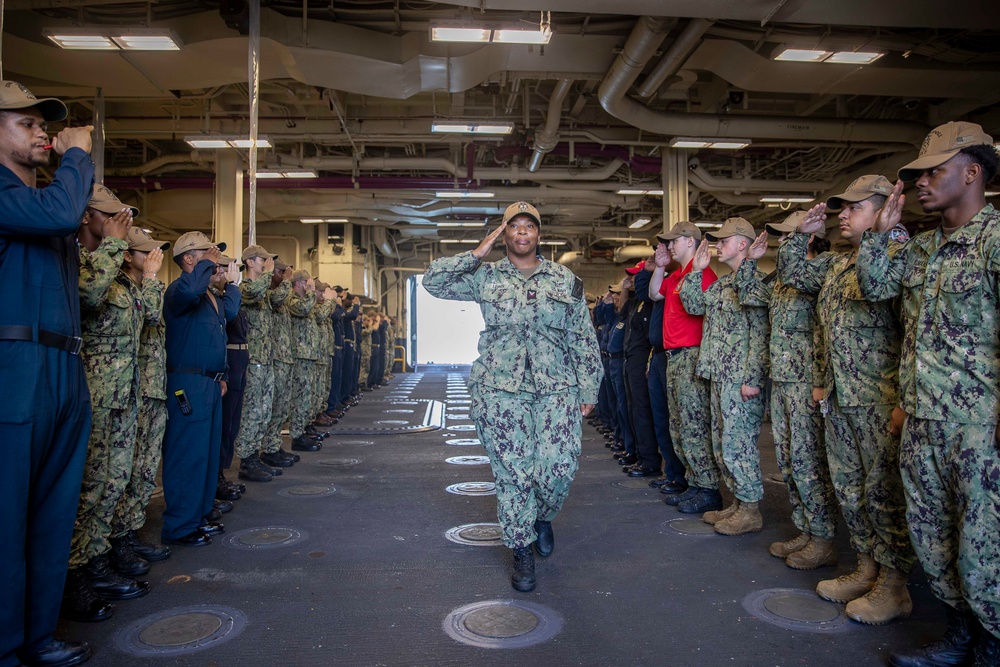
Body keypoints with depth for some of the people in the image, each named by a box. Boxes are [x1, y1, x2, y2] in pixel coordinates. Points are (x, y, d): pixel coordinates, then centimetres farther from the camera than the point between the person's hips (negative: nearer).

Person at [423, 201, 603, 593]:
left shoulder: (566, 280, 10)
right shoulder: (486, 277, 8)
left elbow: (584, 339, 9)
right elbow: (433, 281, 1)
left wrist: (588, 389, 6)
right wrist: (477, 254, -2)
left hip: (557, 388, 1)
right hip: (500, 388, 0)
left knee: (559, 466, -8)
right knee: (512, 472, 1)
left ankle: (543, 517, 26)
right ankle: (522, 551, 20)